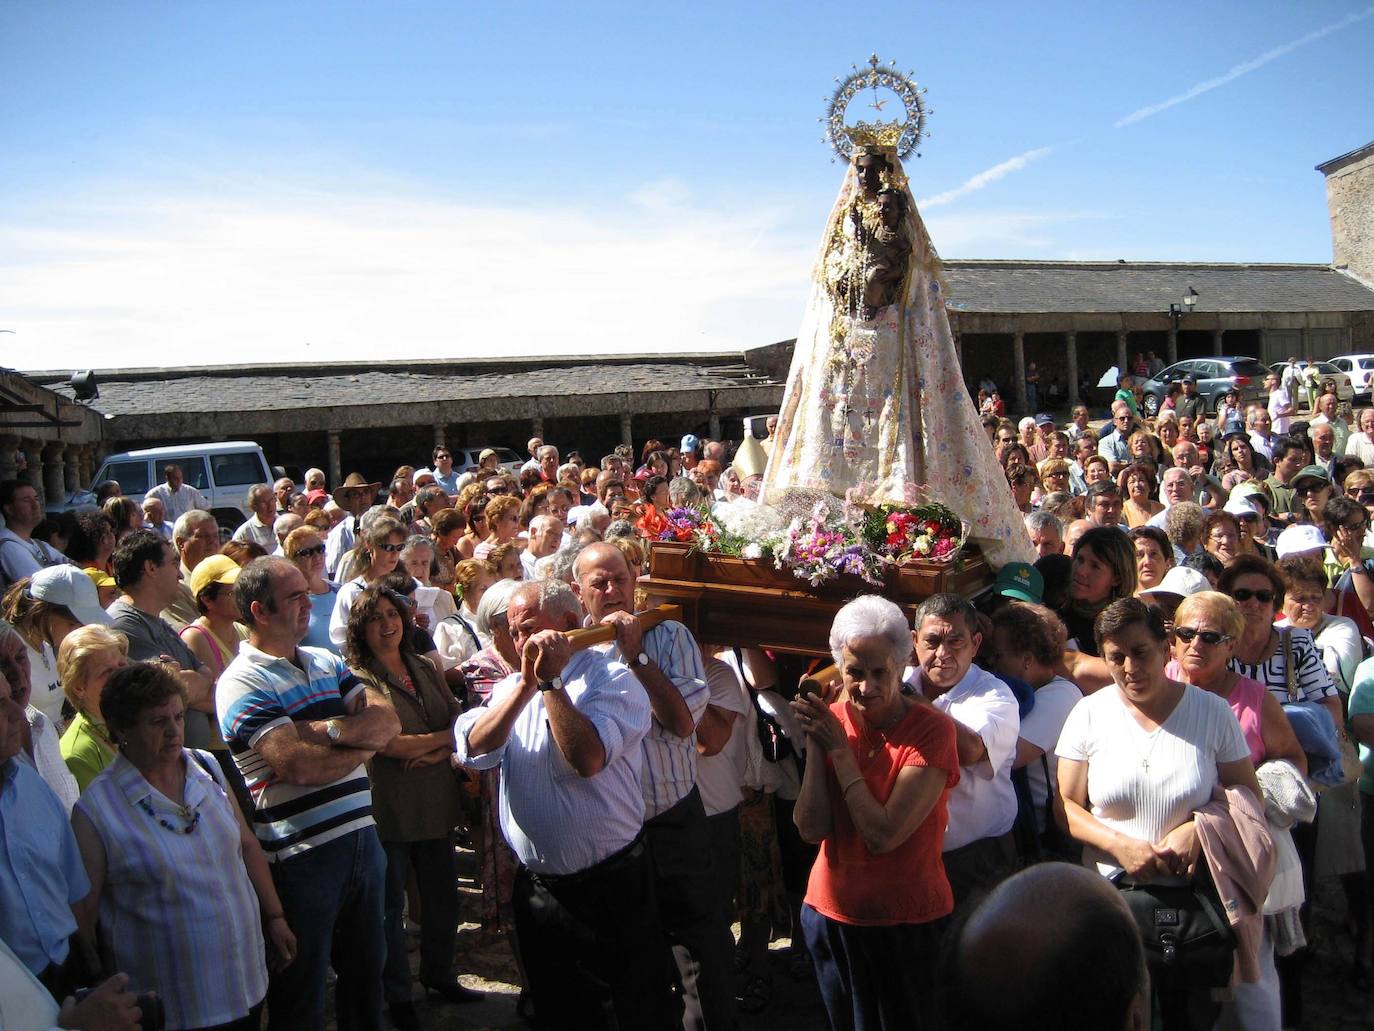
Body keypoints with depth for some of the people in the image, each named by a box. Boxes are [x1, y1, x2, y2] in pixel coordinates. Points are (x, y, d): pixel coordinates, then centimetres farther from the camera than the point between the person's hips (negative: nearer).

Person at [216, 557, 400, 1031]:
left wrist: (330, 730, -19)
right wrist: (364, 740, -8)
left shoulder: (326, 662, 10)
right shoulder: (242, 684, -13)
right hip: (302, 854, -7)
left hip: (361, 836, 7)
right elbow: (301, 766, -24)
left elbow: (388, 720, -1)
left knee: (366, 973, 22)